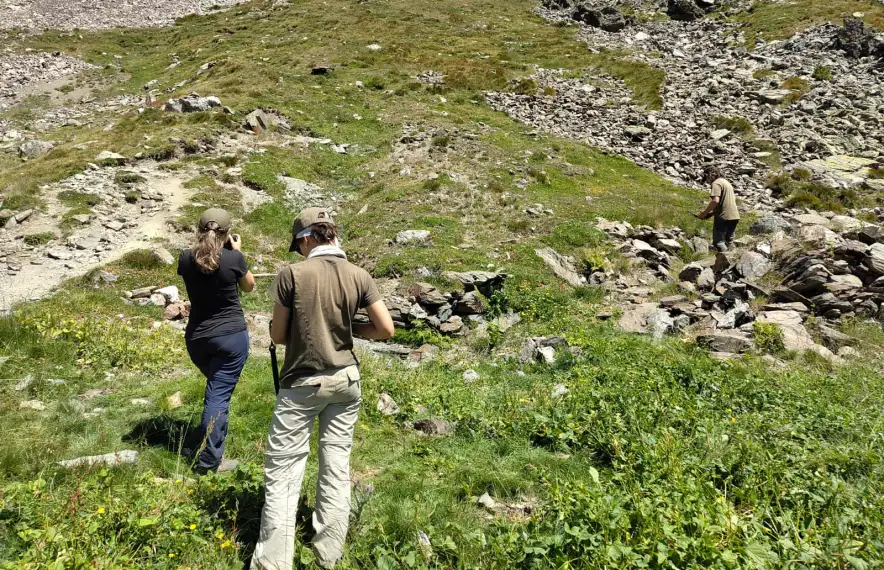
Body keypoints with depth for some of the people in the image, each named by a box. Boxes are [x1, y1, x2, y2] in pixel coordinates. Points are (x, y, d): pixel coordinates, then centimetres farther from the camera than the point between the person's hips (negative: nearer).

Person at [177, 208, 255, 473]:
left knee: (216, 388, 26)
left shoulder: (186, 258, -4)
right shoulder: (233, 258, -14)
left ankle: (211, 444, 40)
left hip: (196, 338, 5)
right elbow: (249, 286, 5)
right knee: (219, 394, -2)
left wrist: (200, 246, 15)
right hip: (231, 336, -5)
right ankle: (209, 459, 0)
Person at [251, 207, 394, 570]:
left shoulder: (292, 274, -12)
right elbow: (386, 329, -3)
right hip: (346, 380, 4)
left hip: (303, 383, -4)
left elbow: (277, 336, -6)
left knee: (282, 471, 4)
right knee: (337, 463, 12)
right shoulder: (359, 276, -3)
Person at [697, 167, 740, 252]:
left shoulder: (716, 183, -8)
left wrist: (705, 213, -12)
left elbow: (715, 201, -22)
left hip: (724, 217, -9)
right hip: (734, 216, 9)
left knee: (718, 242, -4)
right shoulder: (727, 182, 21)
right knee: (729, 242, 16)